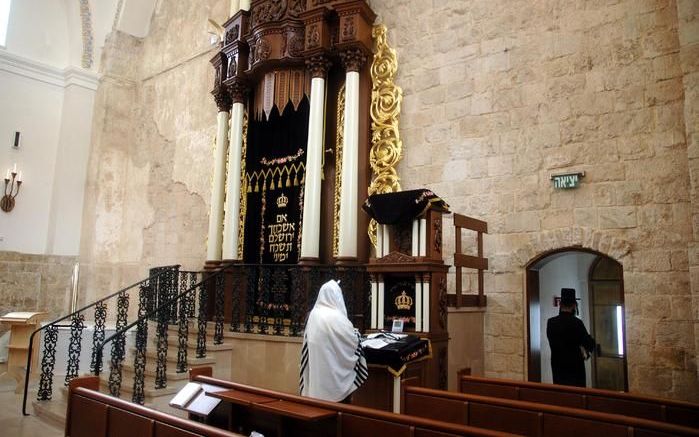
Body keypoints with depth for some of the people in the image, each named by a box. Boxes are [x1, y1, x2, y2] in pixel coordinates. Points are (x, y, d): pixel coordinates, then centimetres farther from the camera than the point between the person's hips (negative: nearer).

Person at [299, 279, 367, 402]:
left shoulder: (313, 314, 0)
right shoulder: (336, 316, -18)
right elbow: (353, 339, -11)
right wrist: (356, 333, 10)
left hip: (316, 367, 6)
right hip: (333, 368, -6)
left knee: (319, 391, 15)